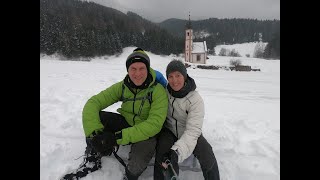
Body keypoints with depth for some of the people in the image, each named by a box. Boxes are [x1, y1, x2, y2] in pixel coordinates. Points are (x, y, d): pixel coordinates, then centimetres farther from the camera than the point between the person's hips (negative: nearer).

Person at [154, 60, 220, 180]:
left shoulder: (195, 100, -21)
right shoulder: (164, 92, -11)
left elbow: (193, 130, -28)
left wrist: (177, 152, -43)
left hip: (188, 133, -1)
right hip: (169, 130, 1)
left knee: (207, 155, -21)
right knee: (162, 158, -26)